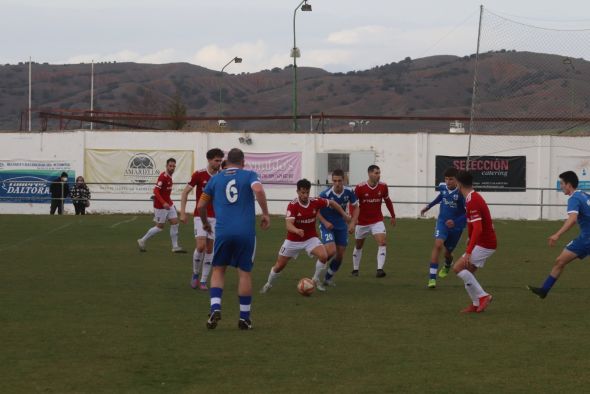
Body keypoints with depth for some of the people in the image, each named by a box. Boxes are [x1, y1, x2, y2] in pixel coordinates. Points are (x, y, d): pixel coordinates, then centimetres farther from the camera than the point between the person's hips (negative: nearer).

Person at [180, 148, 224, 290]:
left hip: (215, 217, 3)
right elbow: (185, 192, -3)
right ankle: (195, 275, 7)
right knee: (200, 246, -16)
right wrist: (183, 212, -9)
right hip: (200, 216, -3)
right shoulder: (199, 174, -8)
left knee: (209, 249, 2)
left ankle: (204, 281, 9)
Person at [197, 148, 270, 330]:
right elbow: (258, 190, -16)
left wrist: (205, 223, 32)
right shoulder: (249, 175, 6)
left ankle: (215, 308, -5)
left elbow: (201, 206, 14)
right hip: (246, 231, -1)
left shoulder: (215, 179, 13)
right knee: (244, 273, 7)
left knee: (218, 270, 15)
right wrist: (265, 214, -9)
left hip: (223, 231, 1)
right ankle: (244, 318, 9)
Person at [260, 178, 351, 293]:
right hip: (293, 240, -2)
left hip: (310, 238, 2)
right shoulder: (292, 205, -23)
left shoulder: (315, 202, -13)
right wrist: (297, 231, -55)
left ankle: (316, 280, 2)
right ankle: (268, 284, 34)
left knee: (323, 256, -24)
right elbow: (289, 225, -34)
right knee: (279, 265, 5)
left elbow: (332, 203, 6)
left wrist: (344, 215, 9)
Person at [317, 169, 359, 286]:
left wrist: (353, 223, -10)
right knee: (331, 251, -23)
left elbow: (355, 208, 3)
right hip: (327, 226, -4)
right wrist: (325, 222, -23)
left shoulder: (349, 192, -12)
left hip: (341, 226, 4)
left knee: (340, 255, 6)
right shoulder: (325, 194, -23)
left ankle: (328, 278, 25)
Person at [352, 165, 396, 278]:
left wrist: (393, 216, 16)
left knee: (382, 242, -19)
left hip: (377, 221, 1)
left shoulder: (383, 187, -6)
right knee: (358, 246, 13)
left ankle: (380, 269, -22)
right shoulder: (360, 188, -16)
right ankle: (355, 269, 31)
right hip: (362, 222, -1)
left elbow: (387, 201, 11)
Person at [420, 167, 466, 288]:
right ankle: (432, 278, -24)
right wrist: (428, 207, 27)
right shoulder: (443, 187, -8)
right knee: (438, 244, -24)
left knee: (448, 252, 15)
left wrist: (455, 222, -37)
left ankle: (447, 266, 56)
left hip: (456, 226, -2)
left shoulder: (461, 192, -22)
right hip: (442, 222, 2)